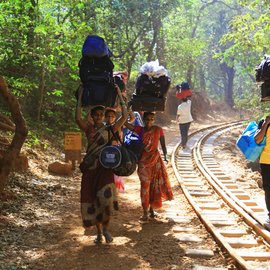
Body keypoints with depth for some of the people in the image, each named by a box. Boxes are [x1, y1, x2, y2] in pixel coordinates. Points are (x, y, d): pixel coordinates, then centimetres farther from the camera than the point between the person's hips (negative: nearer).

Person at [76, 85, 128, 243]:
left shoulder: (109, 130, 3)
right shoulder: (89, 129, 6)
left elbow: (125, 116, -6)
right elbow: (78, 118, -12)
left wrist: (120, 96, -5)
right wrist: (80, 98, -8)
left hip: (105, 168, -2)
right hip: (91, 168, 2)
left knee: (106, 197, -20)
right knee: (92, 200, 5)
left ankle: (106, 227, 4)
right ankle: (99, 233, 21)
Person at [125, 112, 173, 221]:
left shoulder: (158, 130, -2)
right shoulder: (140, 129, 0)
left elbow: (163, 144, -2)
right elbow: (126, 123, -9)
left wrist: (165, 155, -14)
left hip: (155, 159, 0)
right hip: (143, 160, 0)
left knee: (154, 185, 7)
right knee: (145, 185, -1)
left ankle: (151, 209, 20)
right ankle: (145, 211, 2)